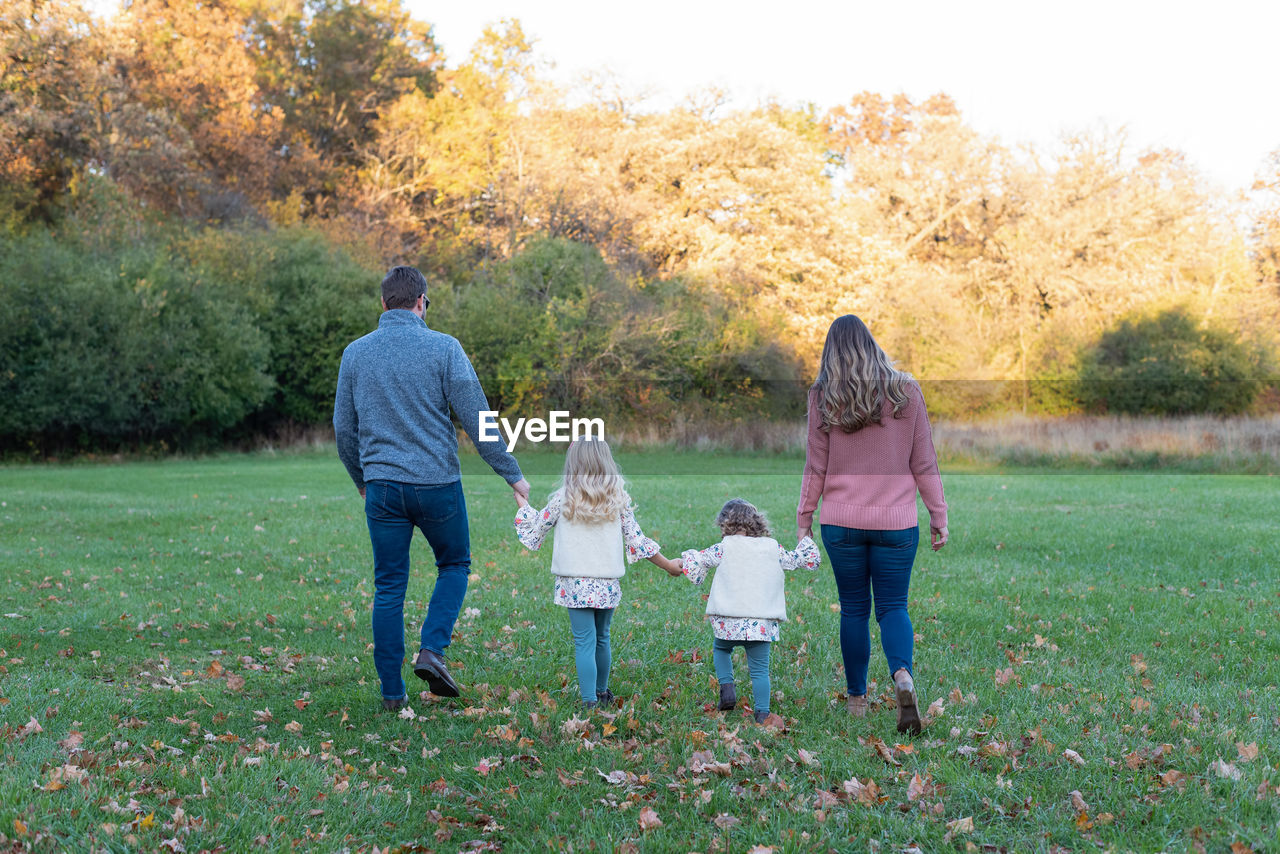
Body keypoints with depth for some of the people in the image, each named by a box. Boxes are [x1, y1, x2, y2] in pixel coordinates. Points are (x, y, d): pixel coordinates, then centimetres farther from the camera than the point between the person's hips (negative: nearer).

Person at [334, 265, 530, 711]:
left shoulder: (355, 353, 5)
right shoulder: (443, 348, -6)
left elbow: (343, 428, 10)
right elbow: (477, 419, -8)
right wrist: (512, 473, 0)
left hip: (382, 486, 3)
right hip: (437, 482, -3)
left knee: (389, 586, 10)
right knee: (454, 565, 20)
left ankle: (392, 691, 11)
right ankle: (432, 650, 1)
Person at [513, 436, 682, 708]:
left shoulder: (563, 498, -5)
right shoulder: (618, 498, -1)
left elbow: (536, 527, 9)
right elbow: (636, 540, 2)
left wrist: (522, 504, 29)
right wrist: (668, 565, 12)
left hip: (575, 583, -2)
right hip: (608, 583, 2)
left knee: (584, 641, -1)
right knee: (602, 638, 19)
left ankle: (589, 702, -7)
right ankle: (602, 692, 34)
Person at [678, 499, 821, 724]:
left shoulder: (725, 548, 0)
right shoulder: (772, 548, 8)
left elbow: (699, 560, 8)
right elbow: (794, 559, 21)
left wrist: (683, 560, 31)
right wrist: (806, 540, 39)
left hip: (729, 622, -1)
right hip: (763, 623, 2)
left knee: (720, 648, 26)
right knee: (759, 669, 7)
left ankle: (727, 687, 7)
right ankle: (762, 713, 0)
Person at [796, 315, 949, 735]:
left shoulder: (822, 397, -1)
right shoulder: (906, 392, 1)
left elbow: (816, 468, 1)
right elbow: (924, 463, 3)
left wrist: (804, 518, 9)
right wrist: (938, 515, 9)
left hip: (841, 522, 0)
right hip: (897, 522, 0)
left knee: (853, 609, 11)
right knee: (893, 606, 7)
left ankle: (857, 699, 16)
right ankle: (902, 674, -20)